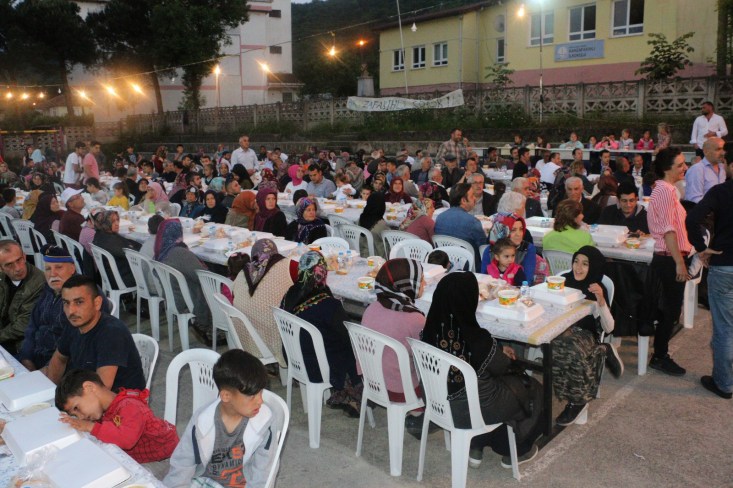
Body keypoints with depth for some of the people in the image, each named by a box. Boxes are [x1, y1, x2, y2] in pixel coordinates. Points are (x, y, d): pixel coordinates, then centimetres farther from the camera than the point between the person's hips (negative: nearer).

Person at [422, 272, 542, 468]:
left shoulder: (432, 329, -14)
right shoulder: (478, 338, -31)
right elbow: (500, 367, -9)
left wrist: (498, 350, 11)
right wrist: (504, 354, 12)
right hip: (476, 409, -5)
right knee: (532, 389, 20)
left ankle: (475, 448, 34)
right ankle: (515, 452, 38)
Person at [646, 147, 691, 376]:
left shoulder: (666, 189, 17)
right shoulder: (665, 190, -16)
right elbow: (669, 230, -23)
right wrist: (679, 263, -24)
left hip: (667, 259, 10)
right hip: (669, 260, -10)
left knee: (669, 310, 16)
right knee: (669, 311, -1)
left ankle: (660, 353, 27)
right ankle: (660, 357, 10)